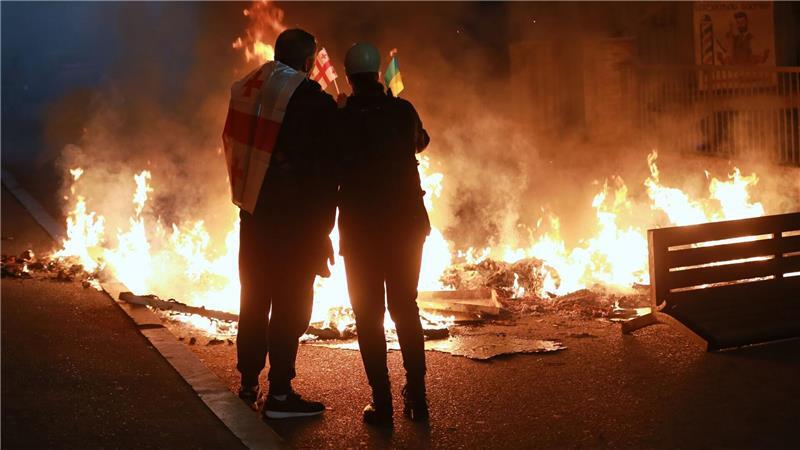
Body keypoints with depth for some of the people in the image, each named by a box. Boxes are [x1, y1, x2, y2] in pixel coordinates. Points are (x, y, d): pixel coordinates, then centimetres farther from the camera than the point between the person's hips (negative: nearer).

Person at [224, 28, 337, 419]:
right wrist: (322, 231, -7)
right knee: (290, 306, 0)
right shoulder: (317, 104, -13)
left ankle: (248, 386, 24)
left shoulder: (249, 91, 5)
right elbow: (327, 172, -13)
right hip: (296, 222, -6)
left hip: (255, 216, 6)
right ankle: (279, 394, 2)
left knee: (254, 300, 15)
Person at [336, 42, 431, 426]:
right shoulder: (403, 110, -1)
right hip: (407, 224, 3)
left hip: (361, 229, -3)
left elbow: (332, 174, -5)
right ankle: (417, 396, 13)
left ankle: (382, 403, 1)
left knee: (369, 314, 5)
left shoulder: (341, 119, -9)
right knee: (406, 308, 14)